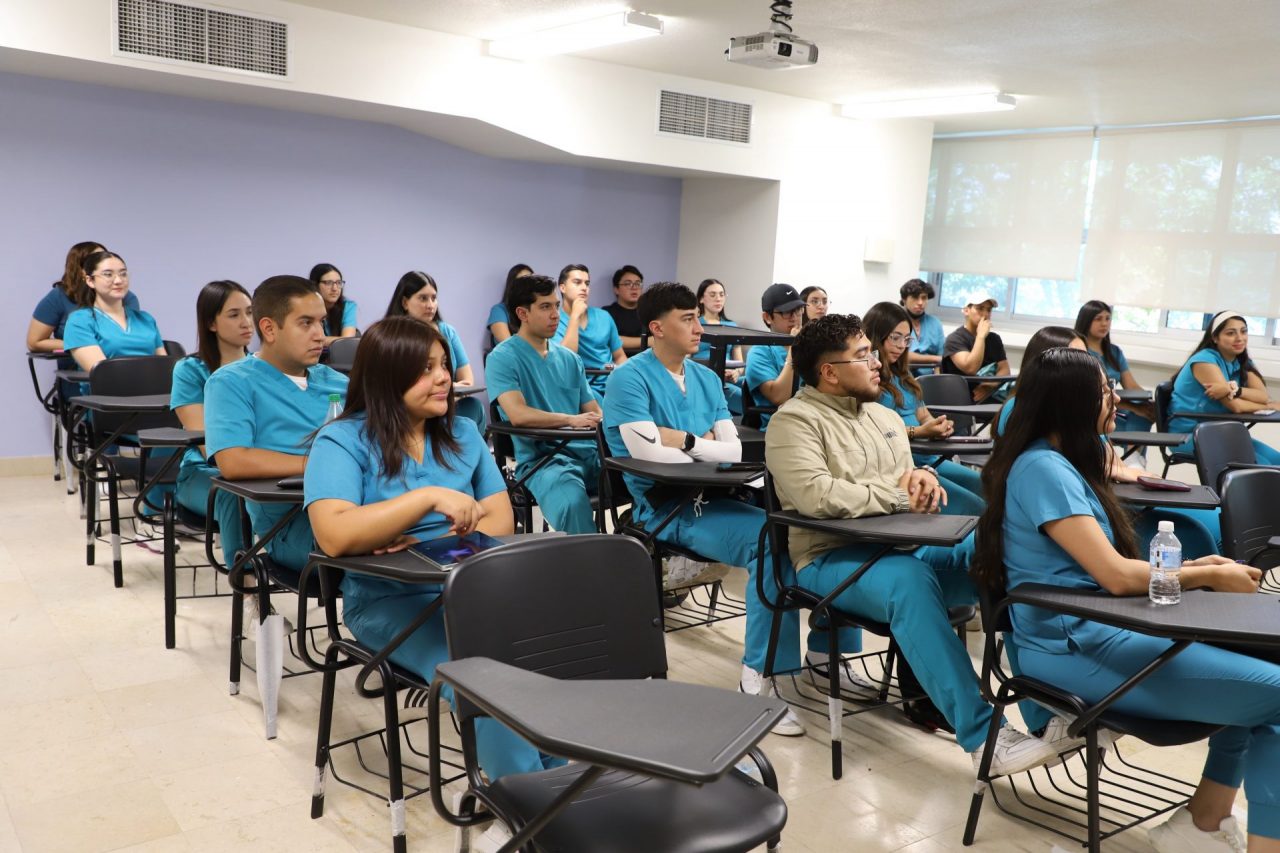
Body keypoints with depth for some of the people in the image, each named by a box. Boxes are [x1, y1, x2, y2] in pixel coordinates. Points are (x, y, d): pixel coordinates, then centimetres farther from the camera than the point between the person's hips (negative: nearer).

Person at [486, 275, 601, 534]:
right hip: (541, 458, -6)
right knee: (573, 503, -38)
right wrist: (572, 420, -17)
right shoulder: (502, 358, -3)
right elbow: (518, 415, -18)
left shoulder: (569, 358, 18)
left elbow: (594, 412, 15)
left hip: (587, 451, 6)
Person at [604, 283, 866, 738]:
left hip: (714, 498, 7)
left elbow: (735, 450, 7)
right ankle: (759, 676, -21)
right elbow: (648, 453, -19)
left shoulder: (707, 379, 15)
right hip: (666, 507, -7)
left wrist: (686, 441, -11)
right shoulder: (629, 378, -6)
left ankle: (824, 651, 9)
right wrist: (707, 446, -6)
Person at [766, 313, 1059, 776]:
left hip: (905, 545, 7)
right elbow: (815, 495, -23)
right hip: (833, 557, -7)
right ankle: (982, 734, -36)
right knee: (909, 580, -38)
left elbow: (911, 486, 23)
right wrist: (897, 496, -14)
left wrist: (922, 477, -3)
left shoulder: (885, 416, 19)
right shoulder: (795, 421, -7)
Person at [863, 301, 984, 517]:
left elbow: (923, 415, 20)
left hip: (926, 458, 9)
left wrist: (937, 426, -3)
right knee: (973, 508, -20)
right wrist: (918, 432, -22)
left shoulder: (902, 375, 22)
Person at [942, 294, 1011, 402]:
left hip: (989, 395, 5)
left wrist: (989, 387, -12)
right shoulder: (955, 339, -3)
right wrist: (981, 336, -14)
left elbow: (1004, 369, 8)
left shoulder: (994, 338, 16)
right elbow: (970, 368, -18)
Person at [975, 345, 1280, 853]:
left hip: (1094, 627, 10)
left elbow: (1107, 564, 15)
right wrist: (1211, 576, -6)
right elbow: (1116, 575, -20)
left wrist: (1191, 565, 3)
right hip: (1075, 647, -10)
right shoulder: (1042, 468, -16)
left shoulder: (1058, 462, 15)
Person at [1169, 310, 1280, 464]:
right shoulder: (1205, 360, -15)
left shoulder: (1242, 363, 10)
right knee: (1261, 466, -20)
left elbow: (1265, 396, -9)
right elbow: (1235, 405, -20)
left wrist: (1234, 390, -28)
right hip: (1189, 435, -8)